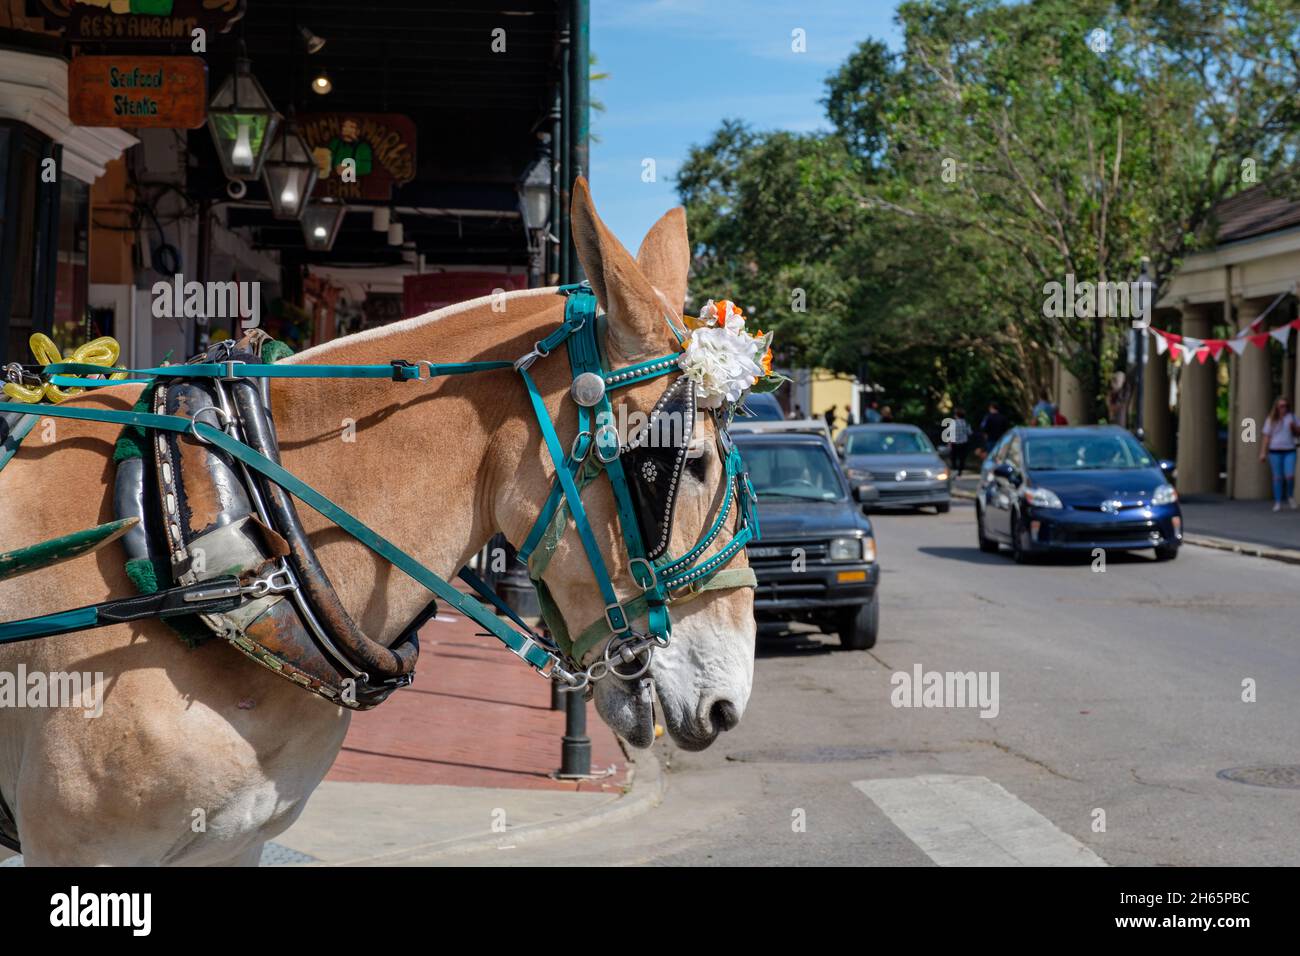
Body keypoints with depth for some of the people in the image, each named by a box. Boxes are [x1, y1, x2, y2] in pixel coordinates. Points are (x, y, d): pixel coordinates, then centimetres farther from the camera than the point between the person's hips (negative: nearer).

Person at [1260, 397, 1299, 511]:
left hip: (1289, 451, 0)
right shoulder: (1271, 420, 7)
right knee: (1277, 477, 1)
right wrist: (1263, 452, -1)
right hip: (1275, 451, 0)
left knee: (1290, 476, -12)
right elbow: (1267, 436, 5)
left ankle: (1290, 496, 15)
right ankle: (1277, 503, 6)